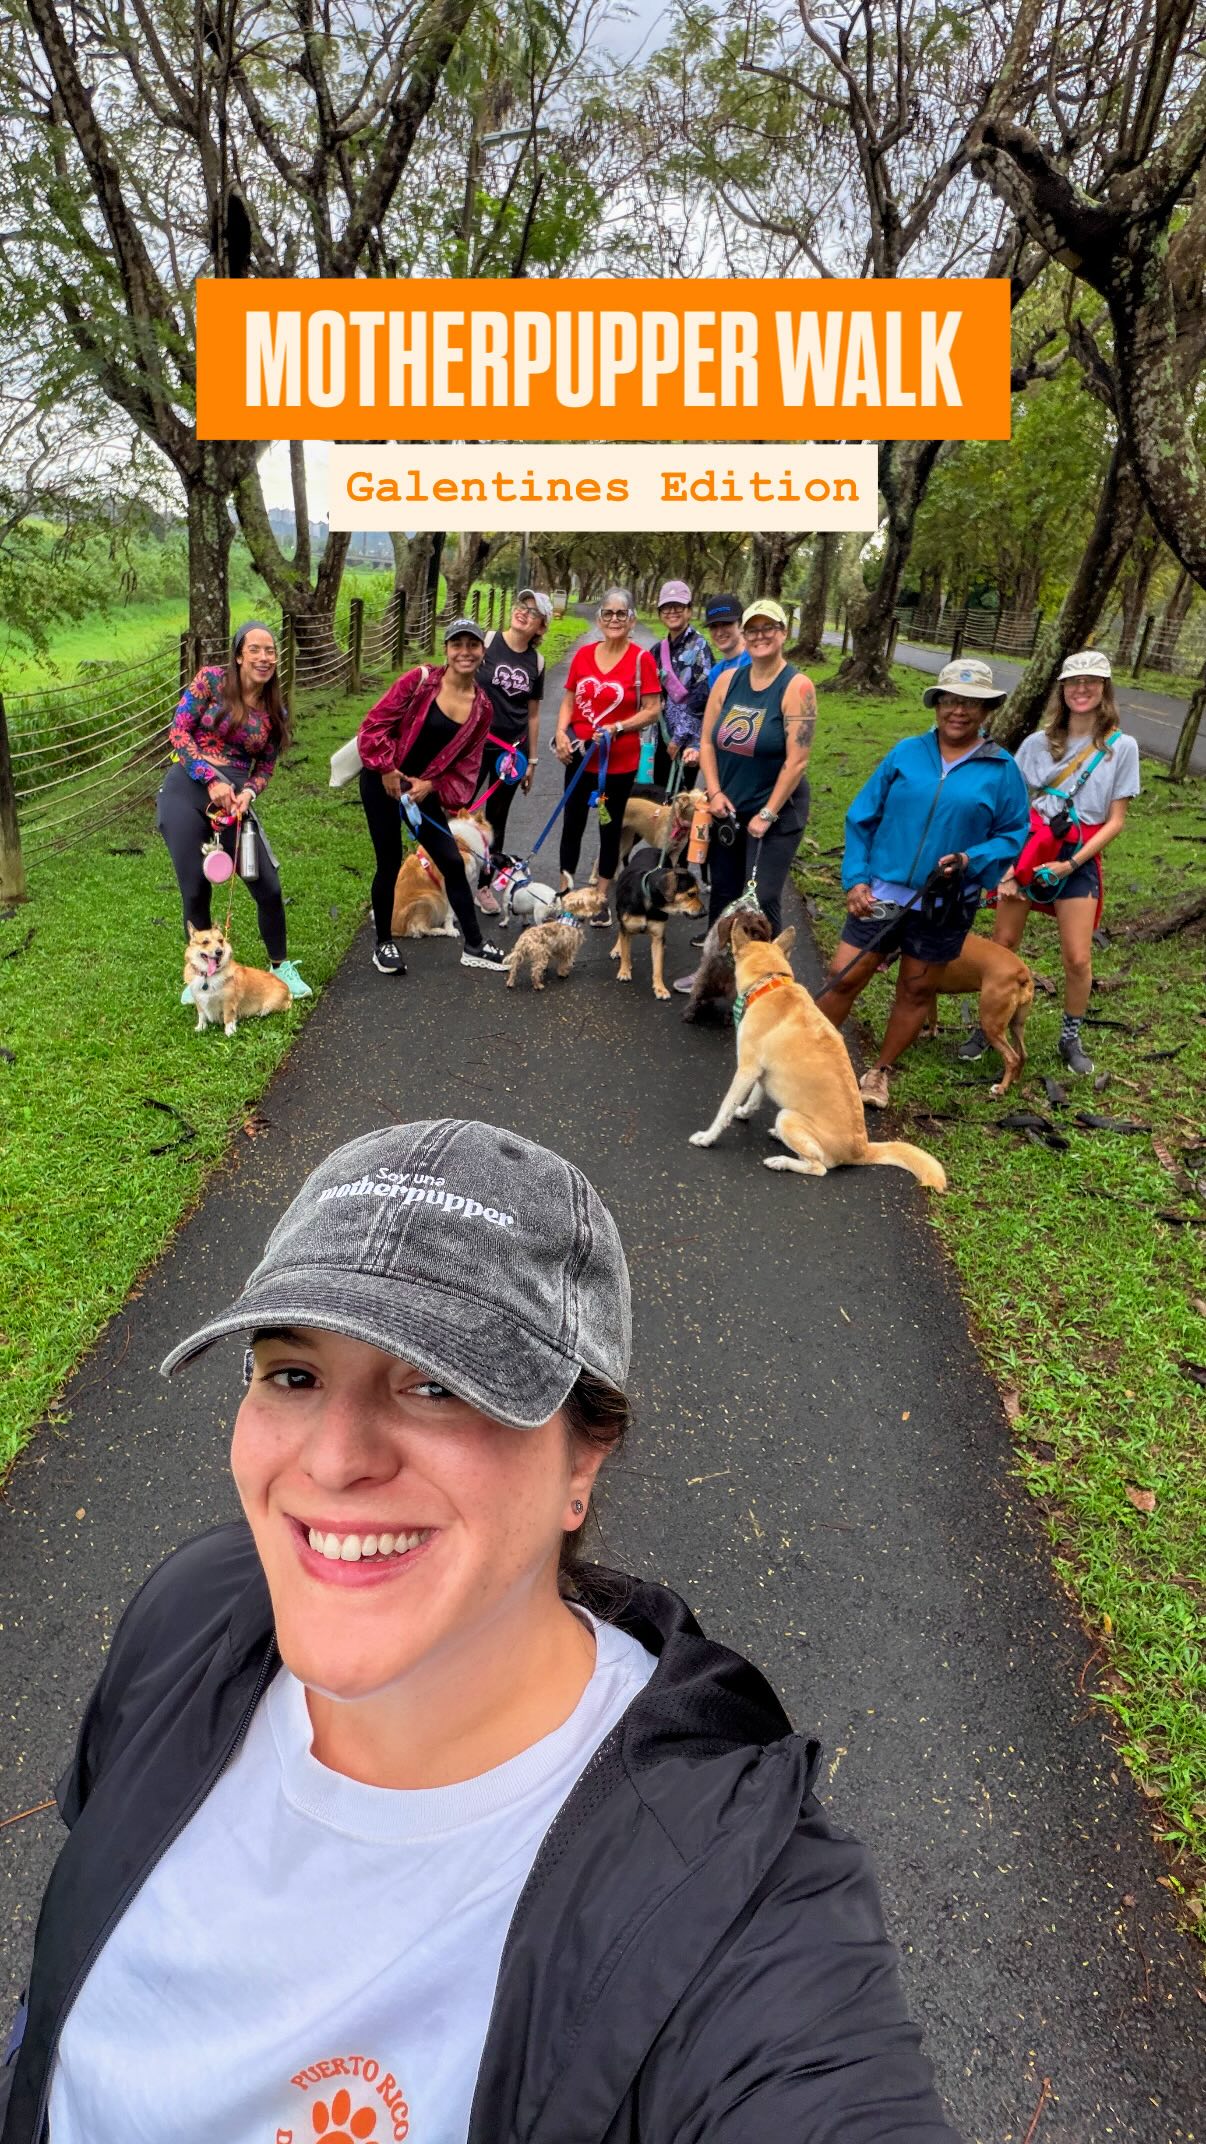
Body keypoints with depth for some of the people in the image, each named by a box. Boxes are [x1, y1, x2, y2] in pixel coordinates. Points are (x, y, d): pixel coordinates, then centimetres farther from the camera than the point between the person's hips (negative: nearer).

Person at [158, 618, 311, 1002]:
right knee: (195, 890, 1)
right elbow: (178, 730, -5)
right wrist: (212, 780, -15)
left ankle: (281, 966, 22)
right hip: (186, 788, -3)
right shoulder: (211, 679, -2)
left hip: (234, 798, 3)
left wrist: (249, 792, -9)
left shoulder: (275, 710, 8)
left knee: (268, 886, -1)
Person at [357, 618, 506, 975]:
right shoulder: (420, 681, -14)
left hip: (423, 789, 4)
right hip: (383, 782, -4)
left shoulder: (482, 707, -1)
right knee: (390, 863, 1)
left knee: (452, 862, 4)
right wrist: (386, 770, -14)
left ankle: (473, 946, 16)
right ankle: (384, 945, 19)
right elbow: (375, 724, -12)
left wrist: (431, 786, -10)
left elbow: (467, 763, 3)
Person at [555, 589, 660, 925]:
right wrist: (561, 732, -7)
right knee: (572, 822, 11)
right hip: (580, 755, 3)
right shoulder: (583, 654, 4)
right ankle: (564, 890, 26)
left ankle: (602, 899, 21)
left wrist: (617, 727, -20)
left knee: (610, 827, 9)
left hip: (620, 760, -3)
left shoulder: (641, 658, -8)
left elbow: (652, 711, -8)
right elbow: (569, 700, 10)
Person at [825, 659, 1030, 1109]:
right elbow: (862, 817, 3)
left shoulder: (1001, 770, -2)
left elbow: (1014, 834, 1)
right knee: (842, 979, -2)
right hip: (882, 893, 0)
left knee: (916, 991, 12)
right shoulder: (905, 752, 1)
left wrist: (972, 860, -17)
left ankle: (879, 1072, 30)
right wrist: (856, 878, -6)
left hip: (945, 906, 0)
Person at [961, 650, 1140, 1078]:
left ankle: (1071, 1037, 20)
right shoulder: (1038, 742, 2)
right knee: (1002, 943, 2)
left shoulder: (1121, 747, -1)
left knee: (1078, 958, -1)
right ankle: (987, 1027, 19)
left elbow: (1115, 821, -1)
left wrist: (1071, 863, -12)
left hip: (1078, 859, -1)